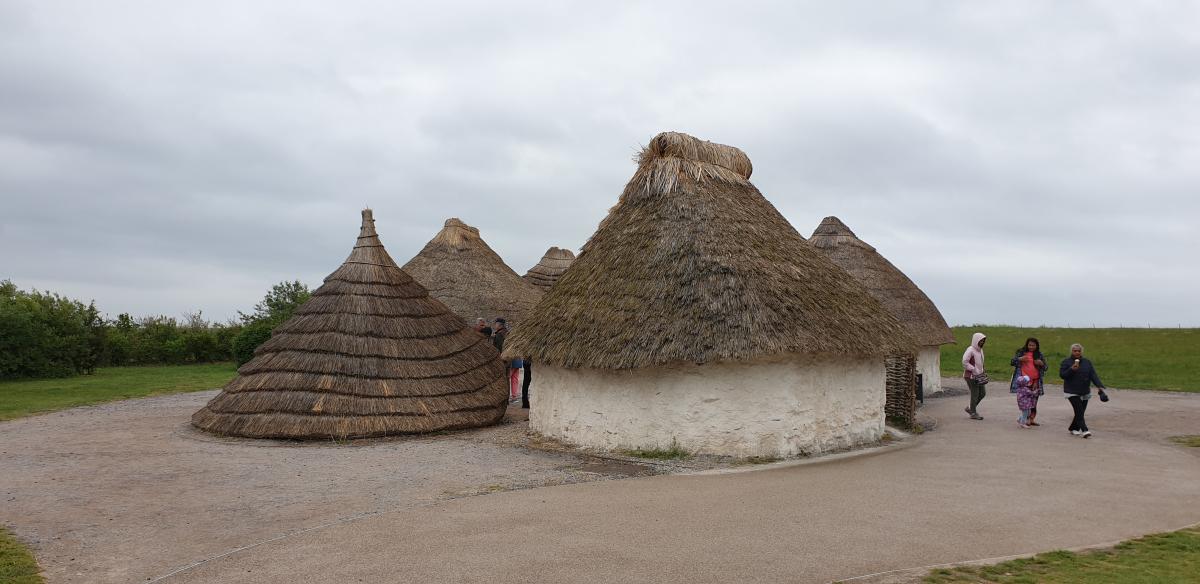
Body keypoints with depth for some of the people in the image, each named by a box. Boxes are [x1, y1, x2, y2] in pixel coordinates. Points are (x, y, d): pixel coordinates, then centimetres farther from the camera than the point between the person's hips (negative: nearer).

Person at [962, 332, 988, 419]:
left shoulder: (980, 350, 12)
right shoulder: (970, 350, -16)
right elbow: (965, 362, -23)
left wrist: (982, 372, 13)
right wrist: (974, 370, -21)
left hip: (978, 376, 9)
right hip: (971, 376, -9)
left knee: (983, 393, 10)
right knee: (975, 394, -3)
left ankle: (970, 408, 25)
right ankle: (973, 413, 10)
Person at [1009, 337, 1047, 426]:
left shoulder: (1039, 355, 9)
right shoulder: (1021, 352, 3)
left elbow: (1045, 368, 12)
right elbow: (1012, 362, 1)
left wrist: (1041, 363, -10)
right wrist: (1020, 359, -17)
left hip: (1035, 381, 3)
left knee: (1034, 400, 6)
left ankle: (1032, 419, 14)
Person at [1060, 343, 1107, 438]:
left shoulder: (1087, 362, 10)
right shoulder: (1066, 362, -1)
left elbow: (1093, 375, 1)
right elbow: (1061, 374, -9)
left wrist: (1100, 386, -12)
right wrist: (1071, 369, -25)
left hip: (1085, 393, 5)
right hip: (1072, 392, -5)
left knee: (1081, 412, 6)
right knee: (1079, 411, -16)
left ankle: (1073, 428, 24)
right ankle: (1084, 430, -21)